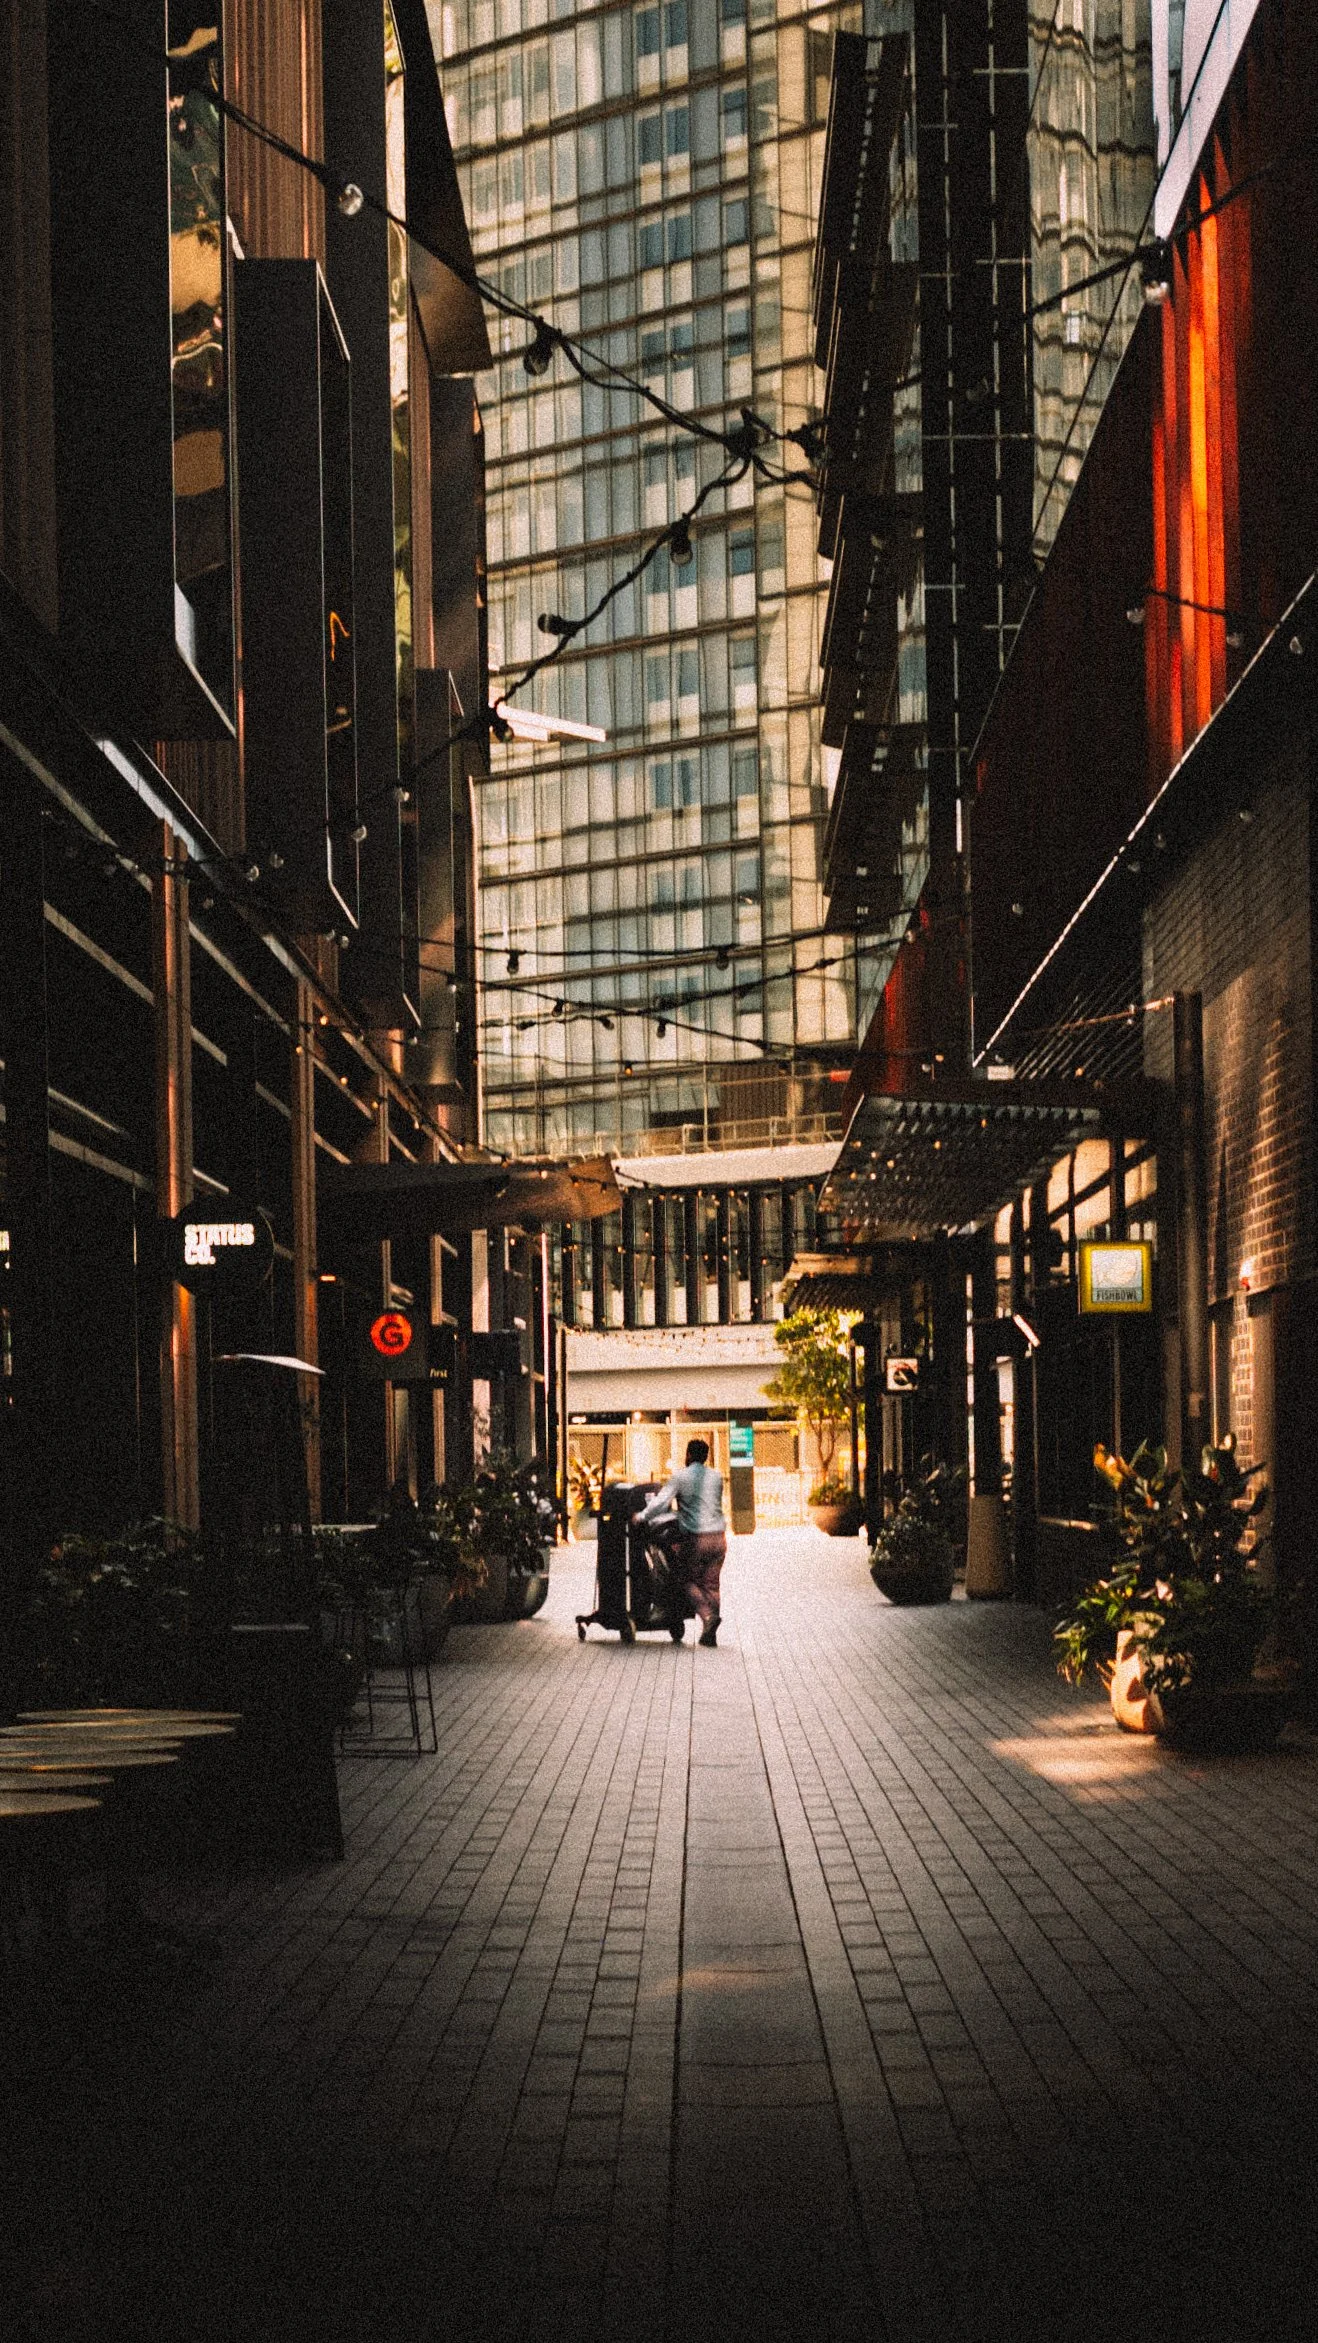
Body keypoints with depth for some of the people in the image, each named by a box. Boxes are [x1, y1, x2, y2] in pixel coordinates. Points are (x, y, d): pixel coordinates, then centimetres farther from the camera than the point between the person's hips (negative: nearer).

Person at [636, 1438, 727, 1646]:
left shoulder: (680, 1477, -5)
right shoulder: (716, 1477, 9)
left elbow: (661, 1502, -12)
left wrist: (641, 1516, 0)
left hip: (695, 1538, -4)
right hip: (718, 1536, 4)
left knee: (691, 1581, 10)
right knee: (711, 1584, 9)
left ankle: (707, 1614, -15)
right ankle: (710, 1634, 7)